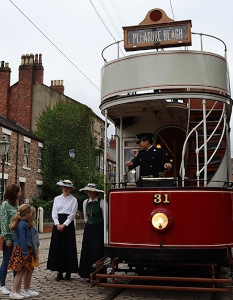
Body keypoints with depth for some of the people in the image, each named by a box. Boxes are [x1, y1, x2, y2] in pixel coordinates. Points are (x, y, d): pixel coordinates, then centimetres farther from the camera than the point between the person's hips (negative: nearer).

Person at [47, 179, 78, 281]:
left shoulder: (73, 200, 2)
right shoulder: (57, 199, 11)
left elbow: (72, 214, -5)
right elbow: (54, 213, 6)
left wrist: (64, 225, -13)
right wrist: (57, 224, -8)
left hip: (68, 224, -3)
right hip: (58, 224, 3)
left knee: (69, 247, -2)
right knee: (57, 247, 2)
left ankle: (68, 272, 5)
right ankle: (59, 272, 9)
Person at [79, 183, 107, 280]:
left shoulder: (101, 202, -9)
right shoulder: (85, 202, 8)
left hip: (99, 229, -5)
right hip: (88, 228, 5)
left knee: (97, 251, -5)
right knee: (87, 251, 6)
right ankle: (89, 273, 16)